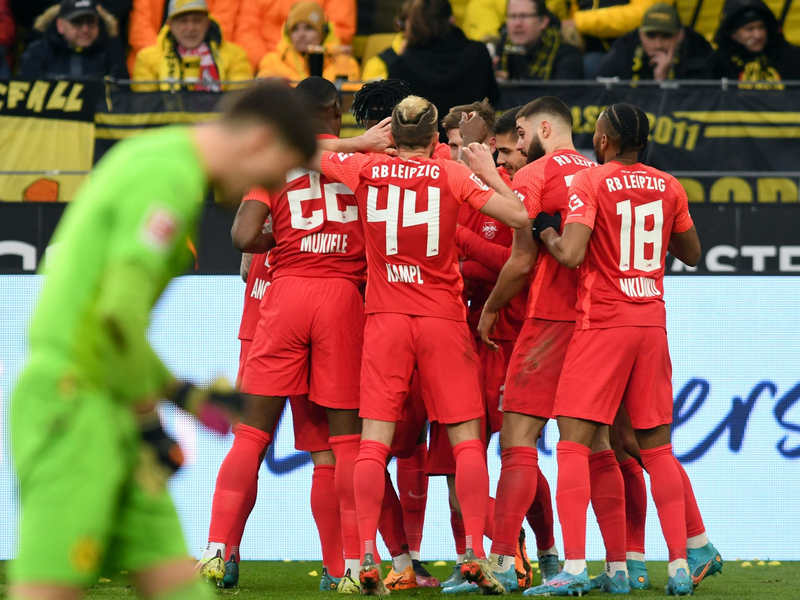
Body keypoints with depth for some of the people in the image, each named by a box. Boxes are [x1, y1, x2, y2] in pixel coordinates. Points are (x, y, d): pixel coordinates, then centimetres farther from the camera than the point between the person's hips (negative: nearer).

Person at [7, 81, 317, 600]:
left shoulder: (154, 157, 18)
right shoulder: (169, 176, -13)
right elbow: (119, 313, -22)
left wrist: (185, 395, 23)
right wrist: (147, 417, -11)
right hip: (76, 401, -10)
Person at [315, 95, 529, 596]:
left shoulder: (365, 169, 2)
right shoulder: (452, 174, -3)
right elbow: (519, 216, -10)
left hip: (385, 319, 1)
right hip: (443, 319, -1)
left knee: (375, 440, 0)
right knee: (466, 439, 5)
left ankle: (368, 556, -11)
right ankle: (475, 552, -4)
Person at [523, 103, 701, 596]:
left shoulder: (589, 183, -8)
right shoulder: (668, 188, 8)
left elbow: (571, 255, -19)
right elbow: (692, 254, 20)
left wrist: (546, 231, -1)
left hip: (603, 322, -5)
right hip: (652, 320, 5)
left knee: (574, 440, -5)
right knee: (657, 445, 11)